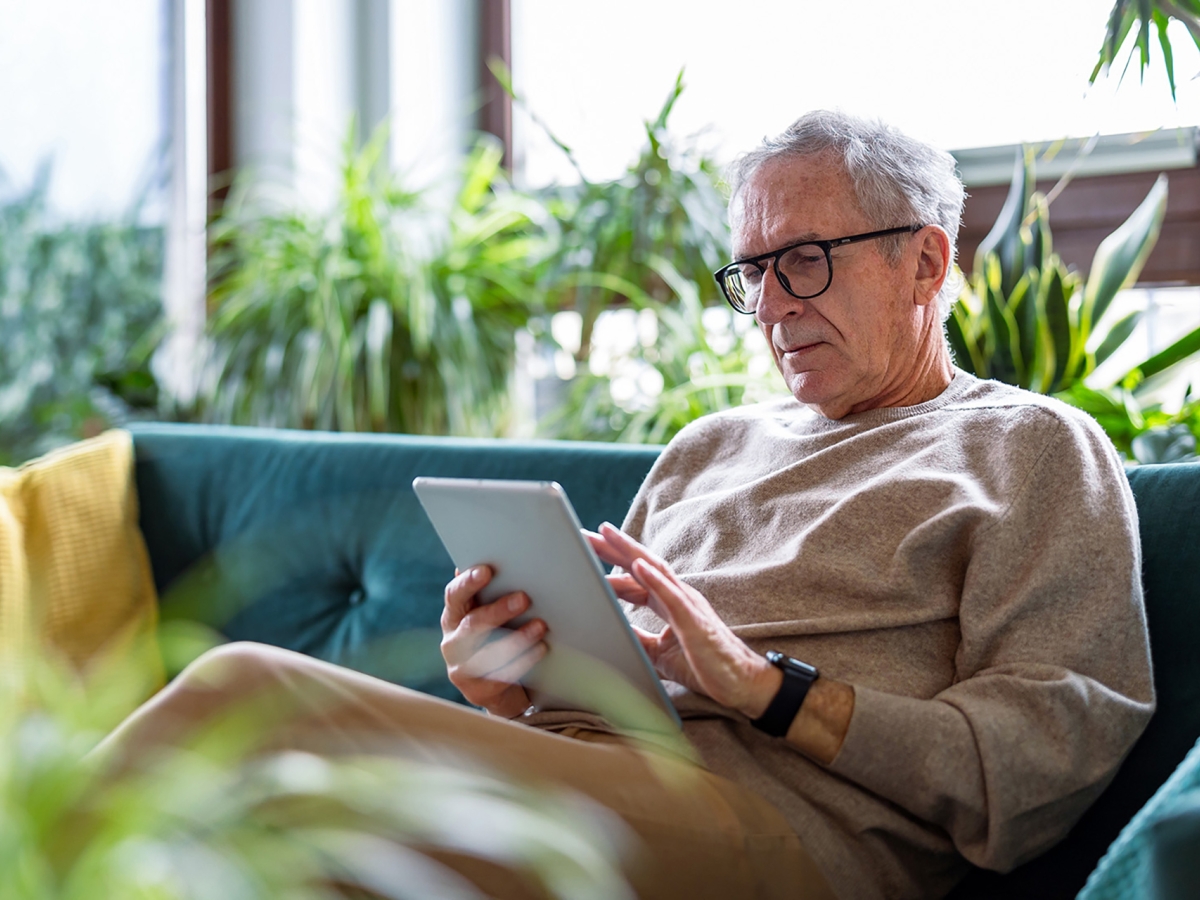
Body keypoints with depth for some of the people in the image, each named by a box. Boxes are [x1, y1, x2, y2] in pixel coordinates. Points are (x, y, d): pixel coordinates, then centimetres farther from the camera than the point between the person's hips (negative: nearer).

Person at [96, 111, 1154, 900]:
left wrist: (767, 688, -12)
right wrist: (513, 692, 0)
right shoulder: (710, 446, 31)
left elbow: (1049, 766, -3)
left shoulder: (1033, 447, 11)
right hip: (569, 770, 6)